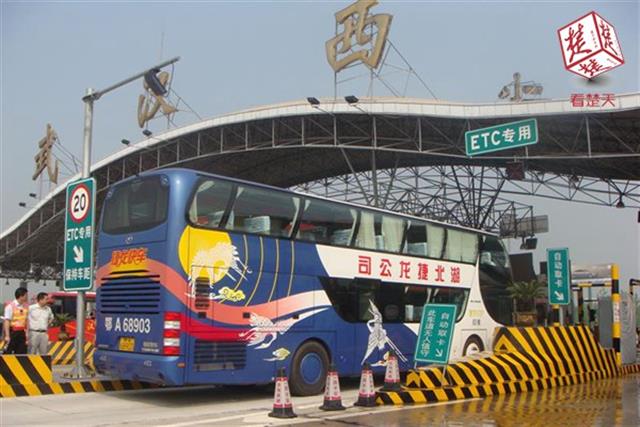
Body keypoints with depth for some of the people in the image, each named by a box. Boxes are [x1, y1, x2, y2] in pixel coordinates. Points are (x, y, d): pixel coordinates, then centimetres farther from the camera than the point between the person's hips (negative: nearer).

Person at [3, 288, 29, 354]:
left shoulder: (26, 306, 8)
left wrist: (27, 333, 9)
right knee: (8, 353, -1)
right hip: (12, 332, -6)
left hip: (22, 333, 6)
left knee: (22, 353, 5)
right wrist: (7, 336, -18)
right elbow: (7, 321, -12)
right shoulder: (10, 306, -9)